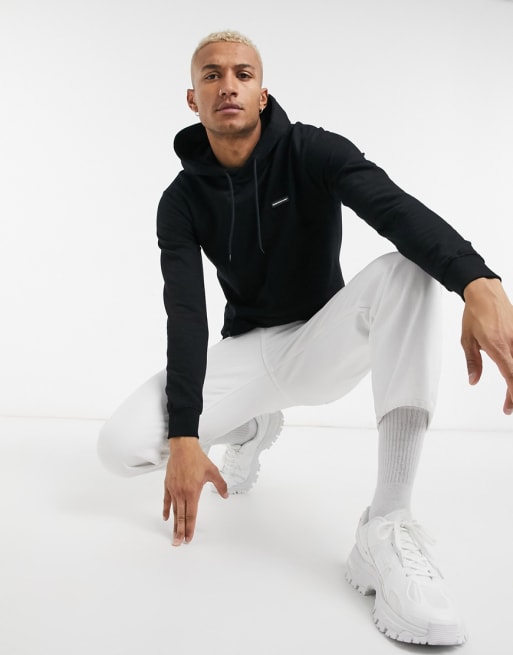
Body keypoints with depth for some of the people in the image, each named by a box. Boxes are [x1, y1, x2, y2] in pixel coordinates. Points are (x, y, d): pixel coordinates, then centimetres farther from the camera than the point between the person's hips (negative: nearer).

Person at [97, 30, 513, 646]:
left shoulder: (311, 152, -10)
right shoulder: (181, 201, -5)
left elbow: (396, 208, -30)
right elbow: (186, 317, -15)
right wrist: (185, 435, -27)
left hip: (323, 342, -1)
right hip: (246, 352, 1)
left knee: (406, 269, -33)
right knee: (120, 446, -20)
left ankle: (387, 530, -38)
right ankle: (252, 429, 13)